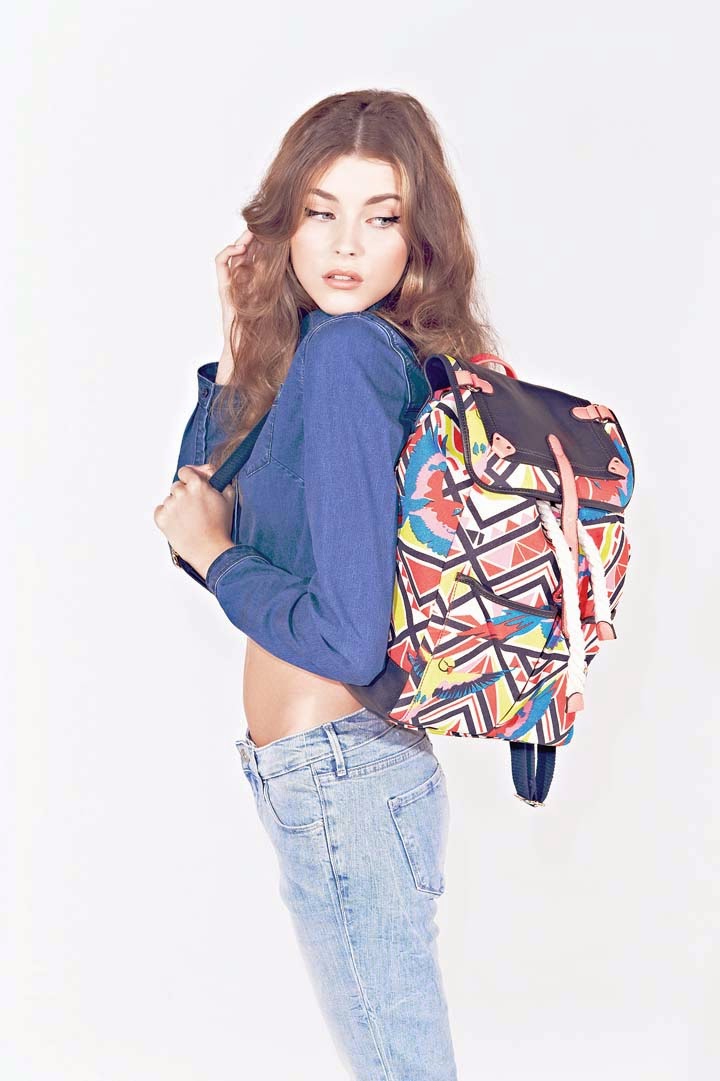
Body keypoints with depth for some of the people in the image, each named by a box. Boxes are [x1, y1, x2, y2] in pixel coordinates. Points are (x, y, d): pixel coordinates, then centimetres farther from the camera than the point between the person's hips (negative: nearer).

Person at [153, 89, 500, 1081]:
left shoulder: (344, 353, -19)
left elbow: (347, 637, -26)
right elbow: (200, 499, 16)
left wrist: (212, 552, -9)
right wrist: (239, 345, 6)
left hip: (338, 776, -9)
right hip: (351, 770, 9)